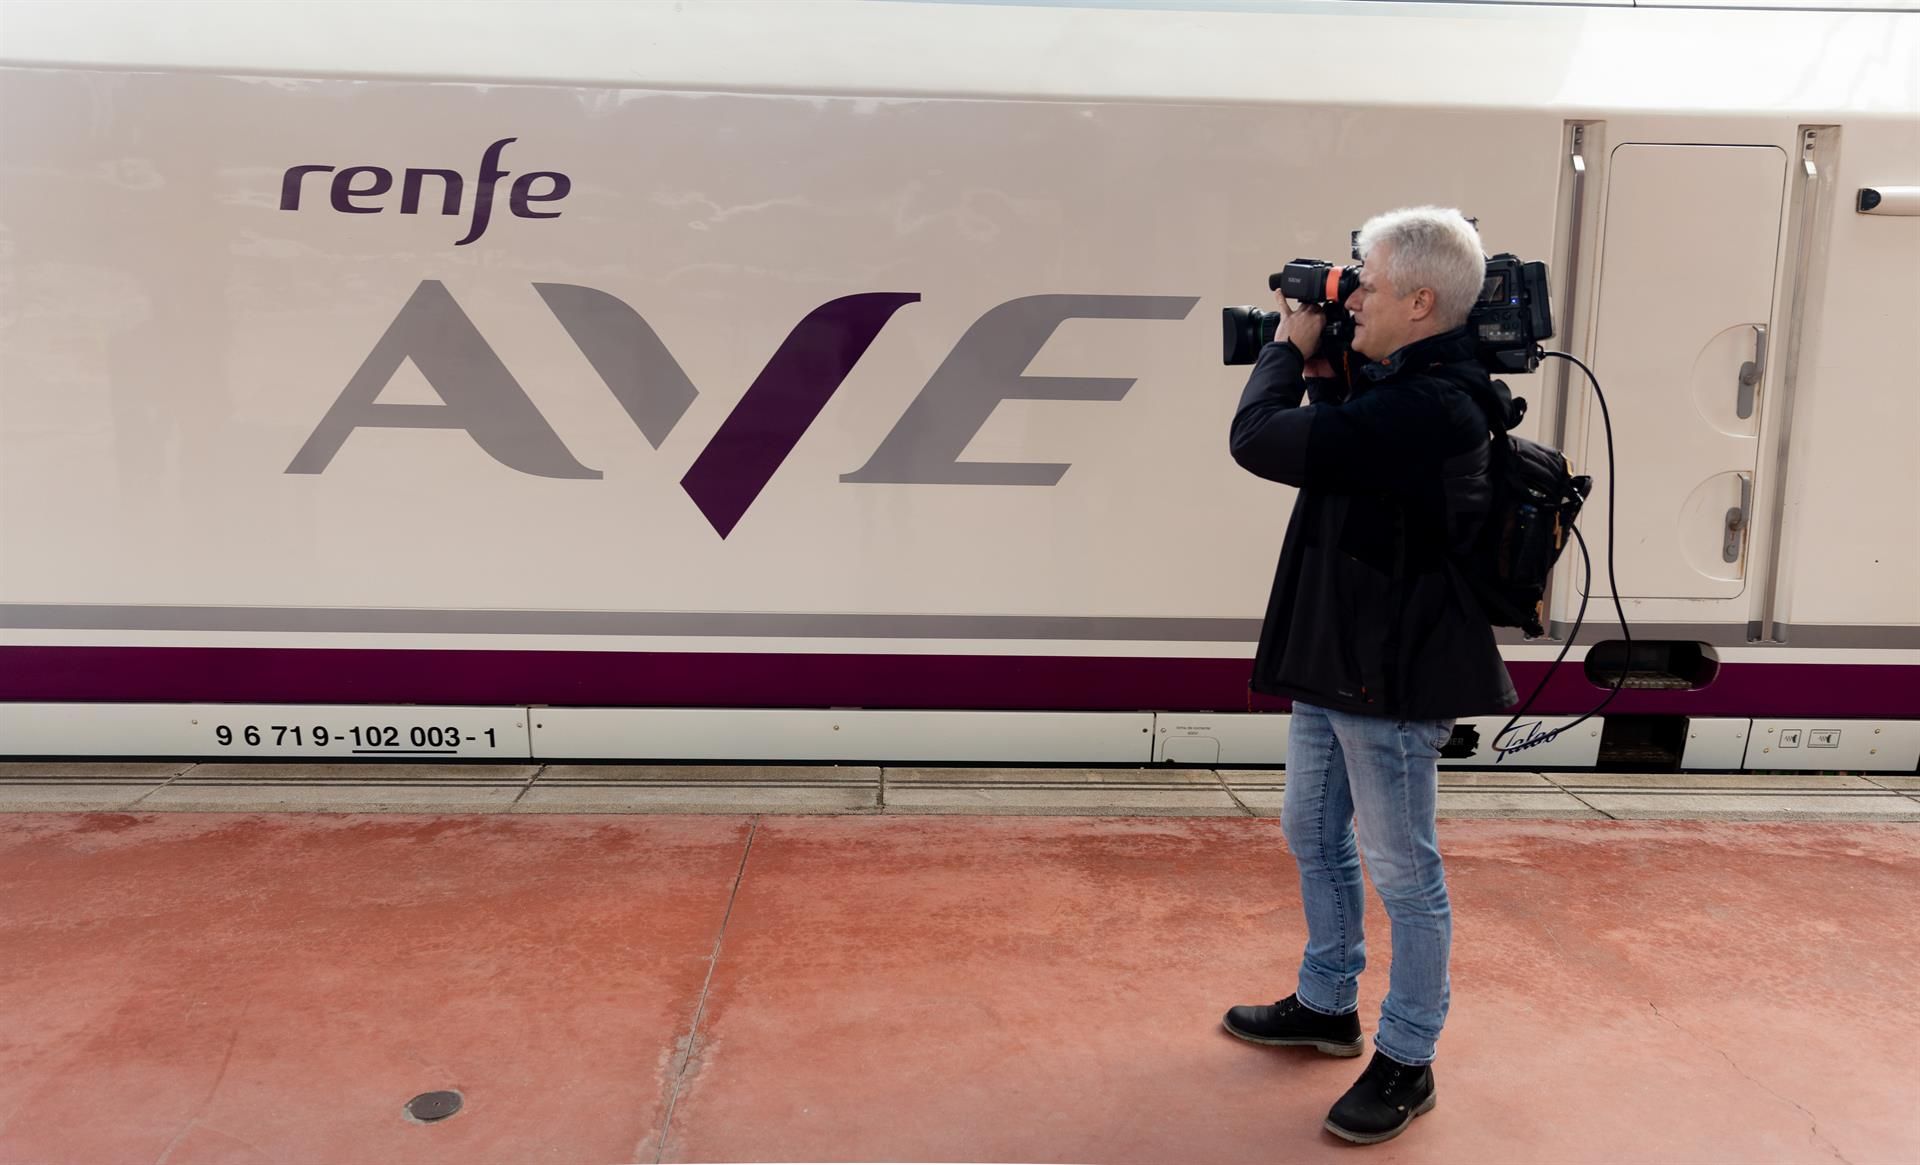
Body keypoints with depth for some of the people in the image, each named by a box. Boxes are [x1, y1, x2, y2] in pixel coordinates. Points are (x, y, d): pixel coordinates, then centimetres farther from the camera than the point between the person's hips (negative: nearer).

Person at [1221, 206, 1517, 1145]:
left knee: (1402, 872, 5)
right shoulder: (1399, 387, 6)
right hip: (1338, 660, 11)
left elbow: (1259, 440, -26)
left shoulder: (1423, 408, -26)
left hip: (1392, 677, -10)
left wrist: (1290, 347, -8)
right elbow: (1328, 444, 19)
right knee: (1313, 834, 22)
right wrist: (1319, 374, 1)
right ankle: (1327, 1005, 39)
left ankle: (1406, 1061, 21)